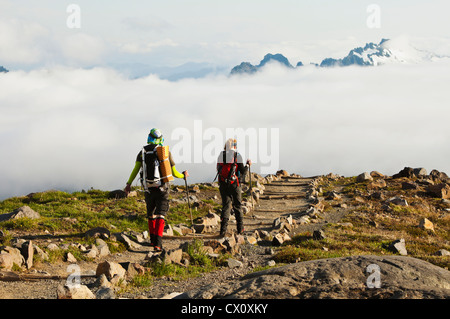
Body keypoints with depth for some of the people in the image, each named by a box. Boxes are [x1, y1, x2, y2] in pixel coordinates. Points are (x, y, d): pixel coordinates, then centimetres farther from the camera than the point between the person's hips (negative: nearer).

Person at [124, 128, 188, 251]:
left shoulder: (142, 152, 2)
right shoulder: (166, 152, -2)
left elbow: (135, 169, -3)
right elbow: (174, 173, 2)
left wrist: (129, 184, 8)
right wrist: (184, 175, 23)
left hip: (148, 189, 2)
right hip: (162, 189, -2)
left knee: (151, 214, 20)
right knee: (160, 215, -5)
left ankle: (153, 240, 28)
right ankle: (157, 243, -19)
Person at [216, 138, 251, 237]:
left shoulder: (221, 156, 4)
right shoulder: (237, 156, -6)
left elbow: (219, 170, 12)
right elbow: (243, 173, -4)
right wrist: (248, 164, 13)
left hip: (223, 184, 3)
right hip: (234, 184, -3)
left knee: (226, 205, 4)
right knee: (237, 205, 11)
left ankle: (223, 229, -9)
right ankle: (240, 228, 18)